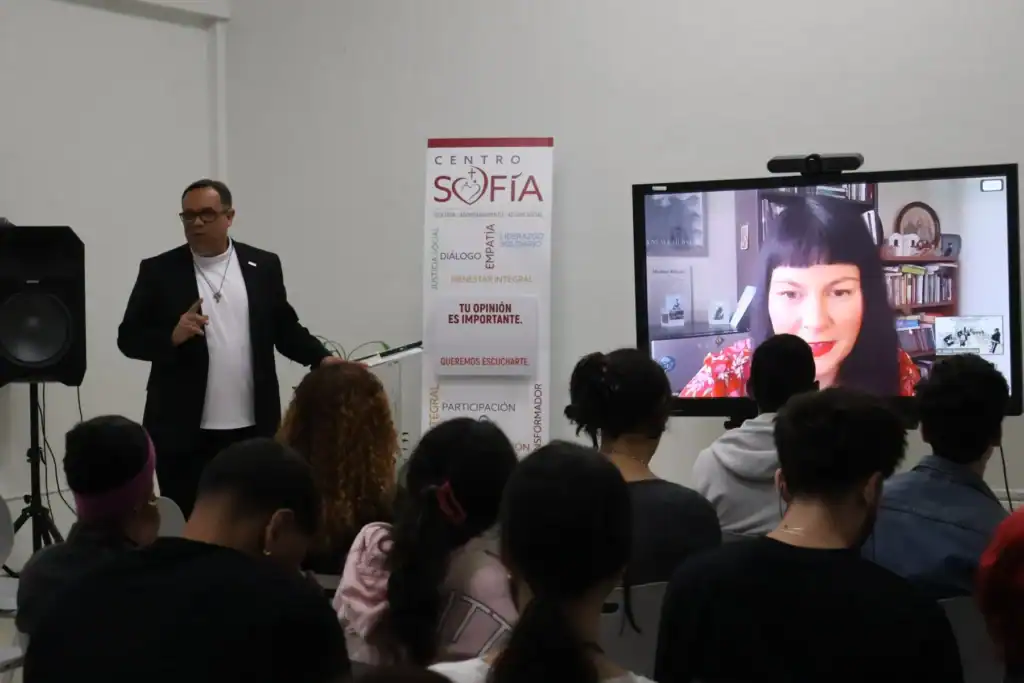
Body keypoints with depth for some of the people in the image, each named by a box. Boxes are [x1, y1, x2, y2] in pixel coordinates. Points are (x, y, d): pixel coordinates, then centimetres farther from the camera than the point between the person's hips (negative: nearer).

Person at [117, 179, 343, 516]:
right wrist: (173, 336, -20)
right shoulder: (159, 271, 1)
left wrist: (323, 359, -10)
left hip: (252, 429, 2)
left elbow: (286, 329, 9)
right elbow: (129, 338, -1)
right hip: (184, 433, -1)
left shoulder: (263, 266, 6)